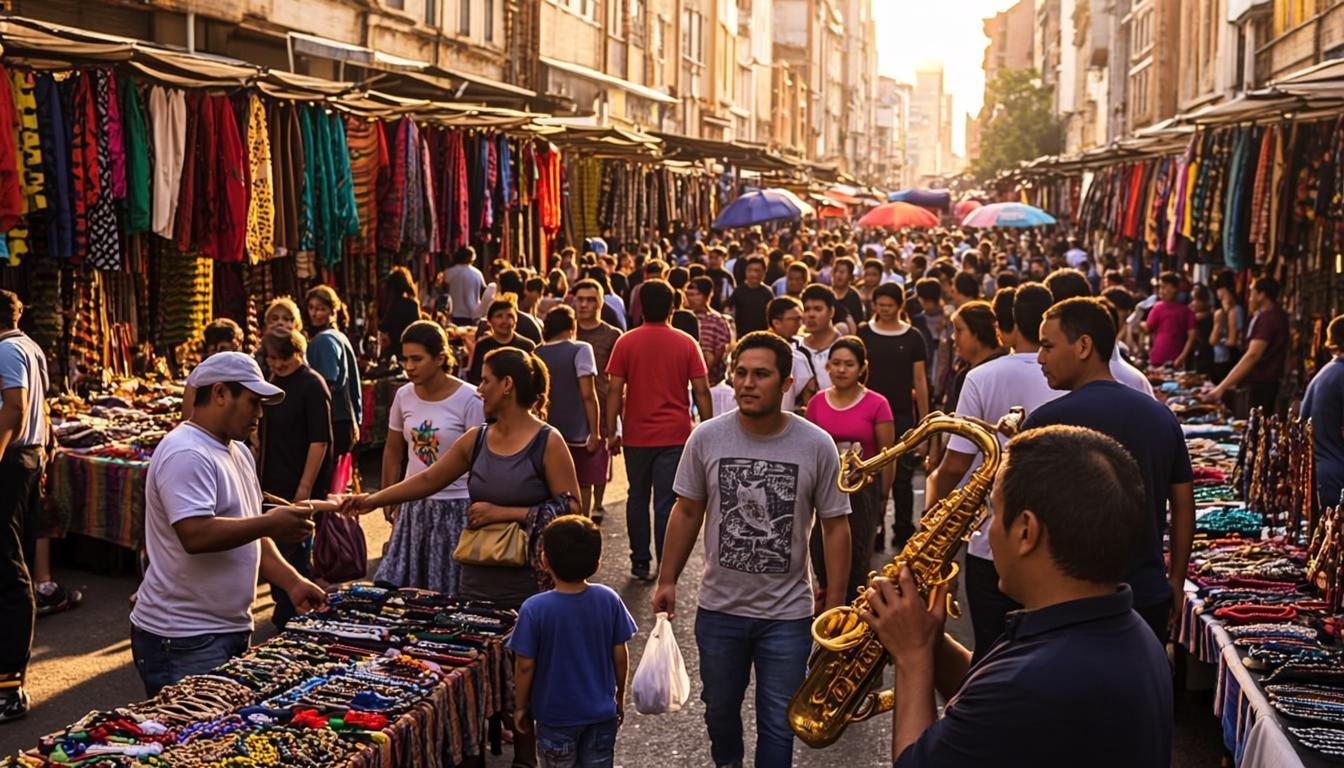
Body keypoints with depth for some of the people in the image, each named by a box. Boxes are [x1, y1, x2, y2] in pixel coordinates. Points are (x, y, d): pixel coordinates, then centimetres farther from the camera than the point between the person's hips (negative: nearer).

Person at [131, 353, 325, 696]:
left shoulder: (239, 452, 15)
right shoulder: (185, 454, -16)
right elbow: (196, 535, -28)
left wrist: (292, 583, 7)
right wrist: (268, 523, -18)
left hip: (230, 629, 9)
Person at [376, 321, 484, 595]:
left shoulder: (468, 399, -12)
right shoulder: (404, 395, 3)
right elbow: (393, 451, 14)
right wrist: (388, 499, 16)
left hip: (456, 507, -5)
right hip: (413, 505, 5)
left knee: (450, 591, 0)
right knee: (395, 586, 3)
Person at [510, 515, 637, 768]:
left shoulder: (534, 609, -20)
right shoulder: (609, 600, -11)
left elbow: (525, 665, -14)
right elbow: (620, 657, -3)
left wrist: (520, 707, 2)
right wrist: (620, 698, 12)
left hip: (556, 717, -2)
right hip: (601, 713, 3)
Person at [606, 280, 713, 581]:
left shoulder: (626, 342, -1)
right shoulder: (686, 344, -1)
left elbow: (615, 391, -5)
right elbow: (702, 391, -3)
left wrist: (612, 432, 2)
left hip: (637, 435, 1)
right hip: (675, 435, -1)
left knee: (638, 498, 15)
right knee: (667, 502, 0)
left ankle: (640, 563, 20)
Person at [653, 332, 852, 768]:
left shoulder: (817, 446, -11)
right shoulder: (706, 438, -8)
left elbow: (835, 526, -5)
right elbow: (687, 512, 2)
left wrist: (834, 603, -6)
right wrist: (667, 580, 3)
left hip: (788, 614, -2)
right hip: (719, 608, 2)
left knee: (777, 723, 8)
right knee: (720, 709, 23)